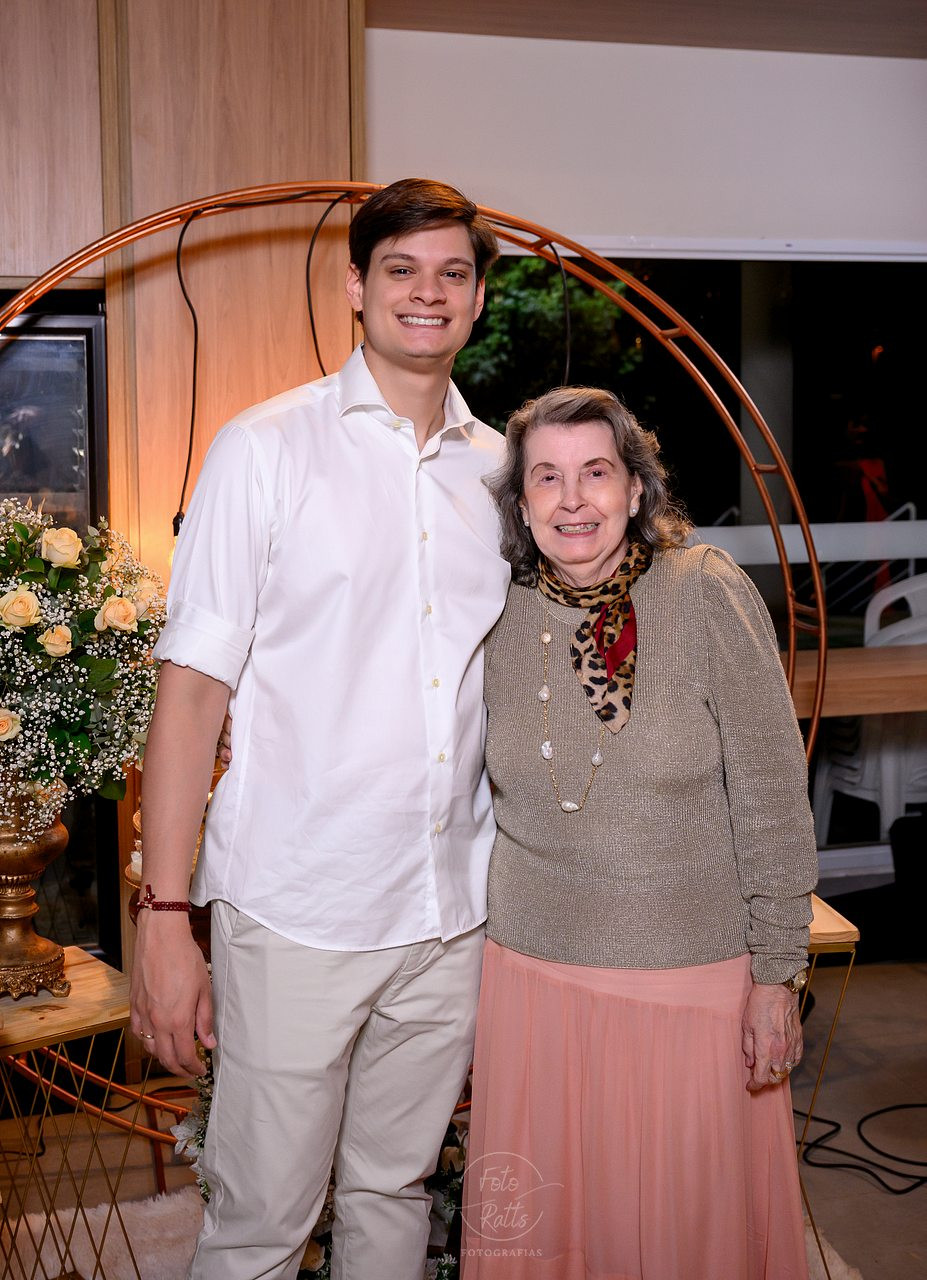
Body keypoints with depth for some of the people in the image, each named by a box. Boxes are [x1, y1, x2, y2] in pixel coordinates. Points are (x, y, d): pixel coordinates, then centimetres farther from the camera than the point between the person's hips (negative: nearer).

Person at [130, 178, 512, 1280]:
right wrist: (163, 914, -12)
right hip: (296, 911, -4)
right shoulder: (265, 449, -5)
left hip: (453, 912, 4)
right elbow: (192, 685, -8)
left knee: (393, 1191, 18)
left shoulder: (499, 467, 8)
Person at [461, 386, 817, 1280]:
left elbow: (773, 798, -8)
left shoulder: (708, 595, -10)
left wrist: (776, 973, -8)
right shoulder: (503, 620, 0)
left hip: (694, 976, -3)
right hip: (534, 971, 3)